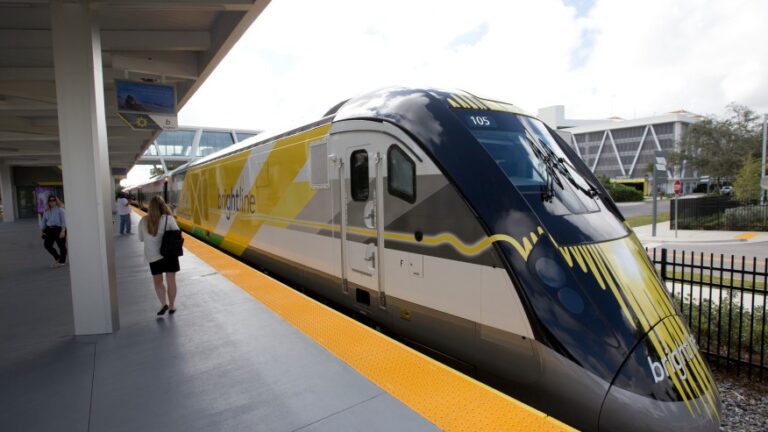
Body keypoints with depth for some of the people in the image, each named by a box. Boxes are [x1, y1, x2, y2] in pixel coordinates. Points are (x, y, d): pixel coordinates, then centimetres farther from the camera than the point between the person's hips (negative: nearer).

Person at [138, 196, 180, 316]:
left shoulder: (144, 221, -5)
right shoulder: (168, 219, -14)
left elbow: (141, 238, 6)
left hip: (153, 255, 2)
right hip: (169, 253, -1)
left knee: (157, 281, 18)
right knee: (171, 281, 10)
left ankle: (164, 304, 8)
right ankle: (171, 306, 20)